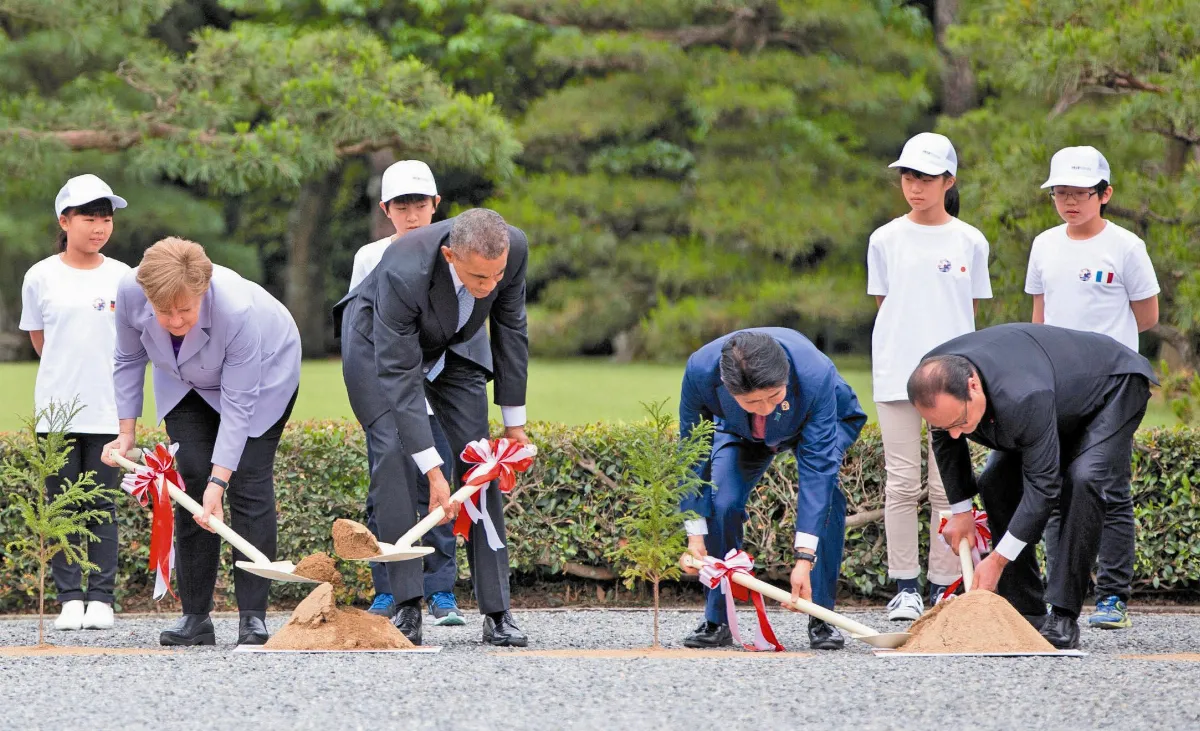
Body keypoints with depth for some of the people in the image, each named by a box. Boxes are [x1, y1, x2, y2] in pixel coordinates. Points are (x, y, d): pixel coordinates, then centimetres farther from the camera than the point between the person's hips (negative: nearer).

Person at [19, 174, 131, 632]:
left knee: (103, 505, 2)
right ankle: (70, 597, 5)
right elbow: (38, 338, 13)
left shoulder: (123, 278, 3)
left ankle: (101, 598, 5)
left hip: (107, 408, 0)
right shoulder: (42, 277, 1)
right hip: (56, 405, 0)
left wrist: (100, 370, 10)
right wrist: (69, 368, 12)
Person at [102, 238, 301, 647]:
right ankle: (195, 617, -4)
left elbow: (237, 405, -36)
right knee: (191, 479, -8)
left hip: (263, 373, -4)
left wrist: (218, 481, -39)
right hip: (185, 381, 4)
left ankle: (253, 618, -14)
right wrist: (126, 432, -8)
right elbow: (129, 360, -8)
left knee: (248, 482, -15)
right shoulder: (130, 293, -30)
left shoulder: (238, 312, -42)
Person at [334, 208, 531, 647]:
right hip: (377, 342, -4)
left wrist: (514, 422, -5)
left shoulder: (514, 249, -29)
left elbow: (511, 330, -11)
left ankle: (496, 612, -6)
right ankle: (407, 607, -19)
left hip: (449, 345, 4)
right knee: (393, 455, -20)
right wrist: (433, 472, -40)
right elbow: (398, 376, -38)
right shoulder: (404, 272, -43)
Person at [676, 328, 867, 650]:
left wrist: (804, 558, -45)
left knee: (826, 494, -25)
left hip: (820, 422, -1)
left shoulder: (816, 374, -44)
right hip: (740, 431, 2)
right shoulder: (700, 370, -39)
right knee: (721, 503, -20)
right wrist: (695, 535, -27)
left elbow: (817, 467, -41)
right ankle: (717, 622, -4)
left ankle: (821, 621, -12)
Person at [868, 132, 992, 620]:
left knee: (947, 485, 0)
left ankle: (945, 586, 6)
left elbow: (970, 311, 9)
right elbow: (883, 303, 12)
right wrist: (902, 344, 1)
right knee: (902, 483, -2)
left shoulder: (969, 242, 5)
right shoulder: (886, 240, 6)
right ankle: (905, 586, 4)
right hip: (896, 372, 0)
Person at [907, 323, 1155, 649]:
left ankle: (1063, 619, -26)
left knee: (1082, 481, -29)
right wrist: (960, 510, 1)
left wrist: (998, 560, -33)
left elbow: (1043, 483, -37)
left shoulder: (1022, 398, -47)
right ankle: (1025, 612, 2)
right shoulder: (935, 380, -25)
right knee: (995, 482, -4)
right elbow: (945, 441, -1)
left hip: (1114, 387, -8)